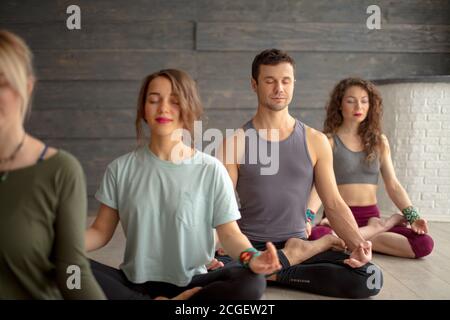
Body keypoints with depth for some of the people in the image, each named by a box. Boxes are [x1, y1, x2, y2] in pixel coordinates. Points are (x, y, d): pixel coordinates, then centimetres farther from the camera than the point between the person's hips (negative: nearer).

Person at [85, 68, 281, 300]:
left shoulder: (211, 170, -3)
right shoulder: (121, 168, 3)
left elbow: (230, 233, -4)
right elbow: (100, 232, 5)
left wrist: (251, 257, -27)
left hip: (190, 285, -2)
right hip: (134, 283, 2)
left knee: (251, 283, -30)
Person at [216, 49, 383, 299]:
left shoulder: (315, 141, 3)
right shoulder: (235, 142, -2)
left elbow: (334, 204, 2)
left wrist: (357, 243, -16)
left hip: (297, 243, 1)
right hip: (249, 246, -1)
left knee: (370, 278, -22)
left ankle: (276, 271, -6)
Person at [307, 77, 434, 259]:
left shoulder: (379, 141, 12)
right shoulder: (328, 140, 0)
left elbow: (393, 185, 8)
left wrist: (412, 217, -8)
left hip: (371, 216, 2)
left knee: (424, 244, -23)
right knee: (317, 237, -39)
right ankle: (383, 228, -15)